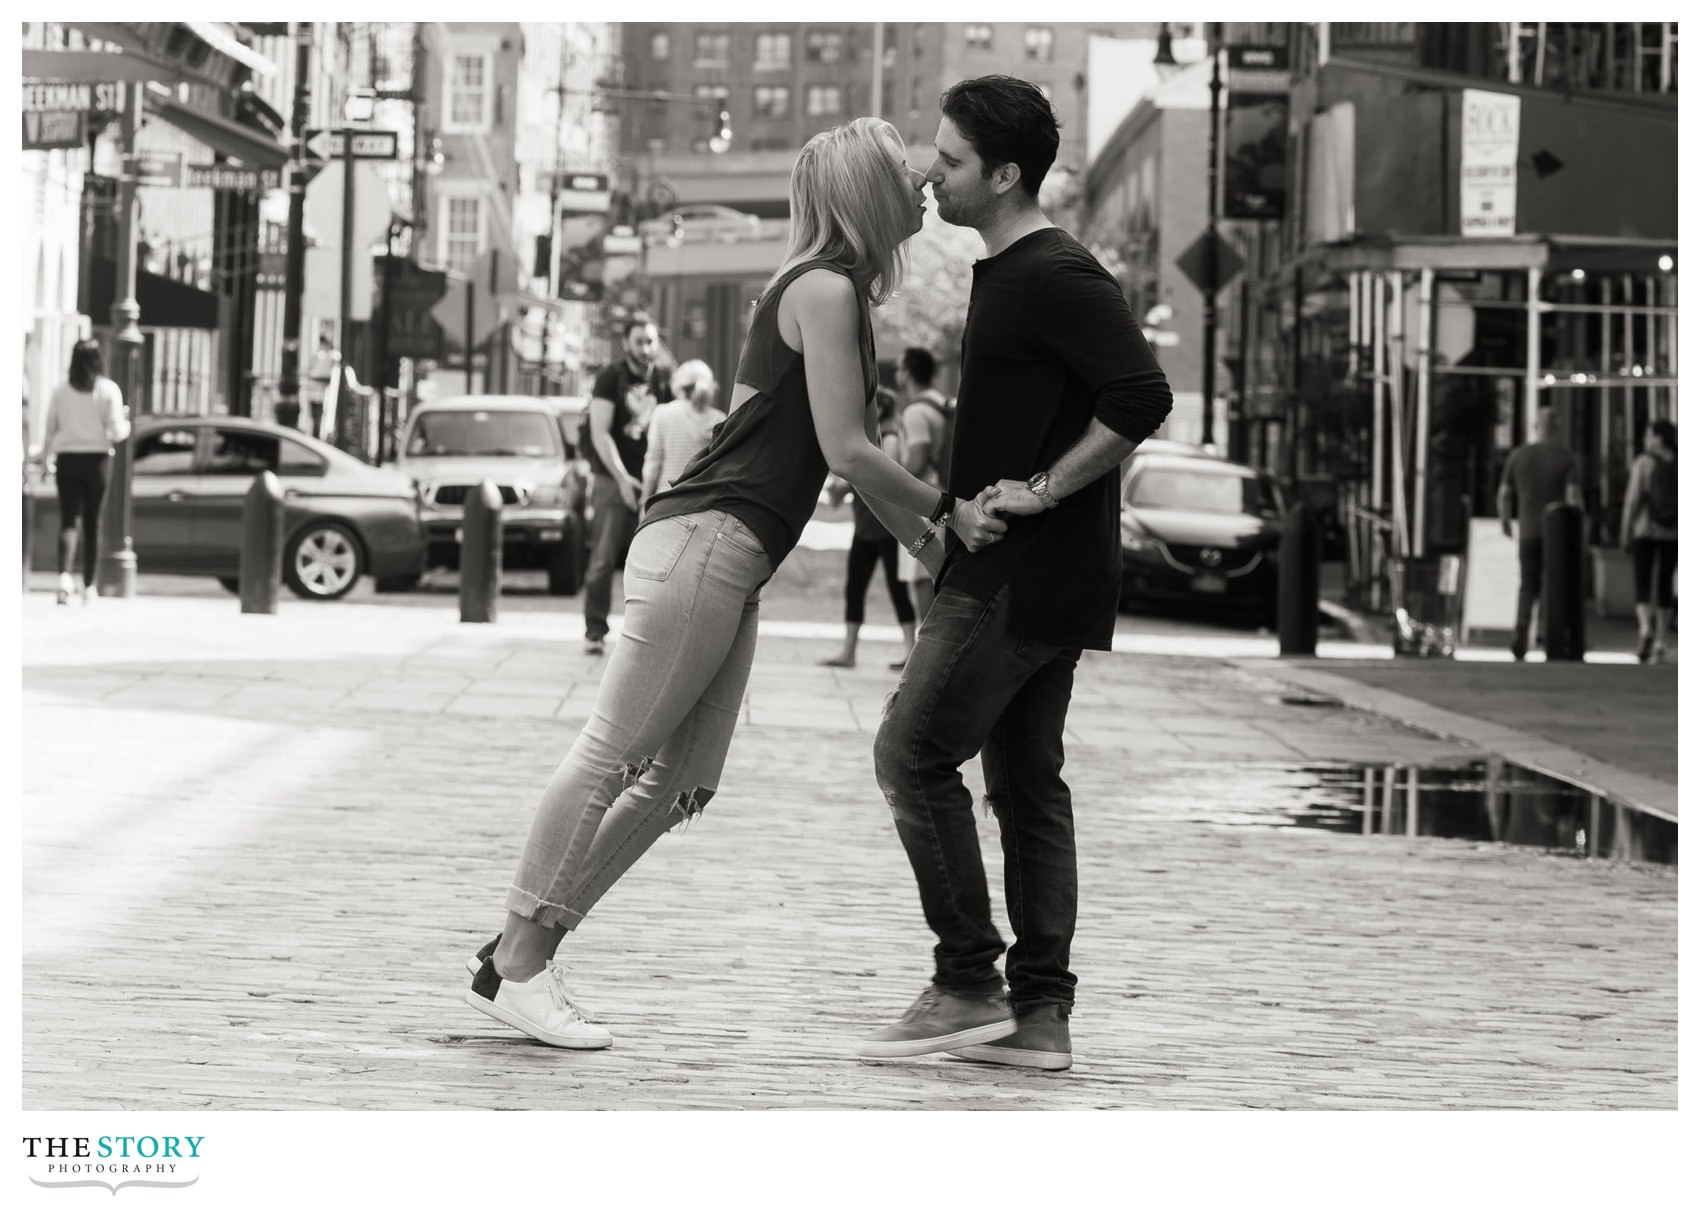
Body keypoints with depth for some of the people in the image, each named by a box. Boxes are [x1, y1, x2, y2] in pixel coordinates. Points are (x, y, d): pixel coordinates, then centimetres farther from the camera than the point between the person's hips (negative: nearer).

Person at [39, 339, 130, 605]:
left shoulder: (61, 390, 1)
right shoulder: (108, 390, -5)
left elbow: (49, 430, 4)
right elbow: (116, 432, -9)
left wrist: (46, 459, 17)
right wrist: (125, 424, 13)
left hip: (67, 460, 1)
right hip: (96, 460, -1)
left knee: (69, 521, -3)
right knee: (92, 523, 10)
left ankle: (65, 575, -26)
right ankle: (88, 585, 15)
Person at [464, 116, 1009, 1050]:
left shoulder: (833, 293, 23)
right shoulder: (825, 290, -8)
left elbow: (845, 452, 28)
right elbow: (848, 451, -13)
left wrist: (929, 541, 24)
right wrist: (947, 511, -2)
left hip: (729, 559, 10)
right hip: (704, 541, -10)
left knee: (679, 782, 7)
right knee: (612, 754, -8)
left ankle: (520, 952, 9)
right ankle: (516, 965, -6)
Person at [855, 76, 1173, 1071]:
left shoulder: (1056, 279, -16)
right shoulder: (1005, 275, 17)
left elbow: (1142, 399, -26)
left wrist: (1043, 490, -21)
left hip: (1027, 572, -11)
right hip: (1036, 576, 11)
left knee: (915, 753, -8)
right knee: (1026, 781, 10)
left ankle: (968, 984, -4)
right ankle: (1039, 1015, 11)